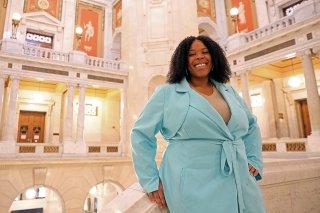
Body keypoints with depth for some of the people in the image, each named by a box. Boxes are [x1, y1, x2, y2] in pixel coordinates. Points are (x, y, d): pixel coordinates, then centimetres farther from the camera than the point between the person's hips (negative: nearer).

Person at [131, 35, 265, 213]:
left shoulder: (229, 91, 12)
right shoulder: (167, 93, -2)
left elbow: (251, 126, 24)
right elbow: (141, 134, -1)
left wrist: (254, 160, 12)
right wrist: (151, 181, -6)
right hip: (194, 190, -5)